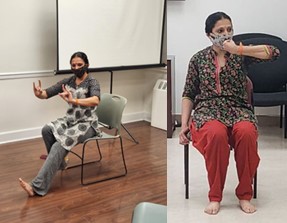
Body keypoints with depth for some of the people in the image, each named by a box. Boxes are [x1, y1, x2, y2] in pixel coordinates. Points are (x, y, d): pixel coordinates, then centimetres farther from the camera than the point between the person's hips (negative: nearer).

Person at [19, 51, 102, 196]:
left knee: (60, 145, -29)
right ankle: (58, 163, -2)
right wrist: (39, 94, -26)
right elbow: (47, 94, -1)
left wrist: (74, 101, -48)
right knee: (47, 129, -25)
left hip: (87, 124, -6)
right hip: (70, 120, 6)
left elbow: (95, 100, -34)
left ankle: (37, 186, -29)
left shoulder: (92, 82, -12)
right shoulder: (68, 81, 6)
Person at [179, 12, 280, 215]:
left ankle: (245, 195, -16)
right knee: (216, 134, -36)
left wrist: (239, 49, -12)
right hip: (208, 111, 0)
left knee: (246, 133, -35)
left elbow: (274, 52, -7)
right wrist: (184, 124, 0)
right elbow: (188, 94, 11)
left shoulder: (241, 54, 9)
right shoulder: (198, 59, 11)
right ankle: (215, 197, -19)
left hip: (238, 110, 1)